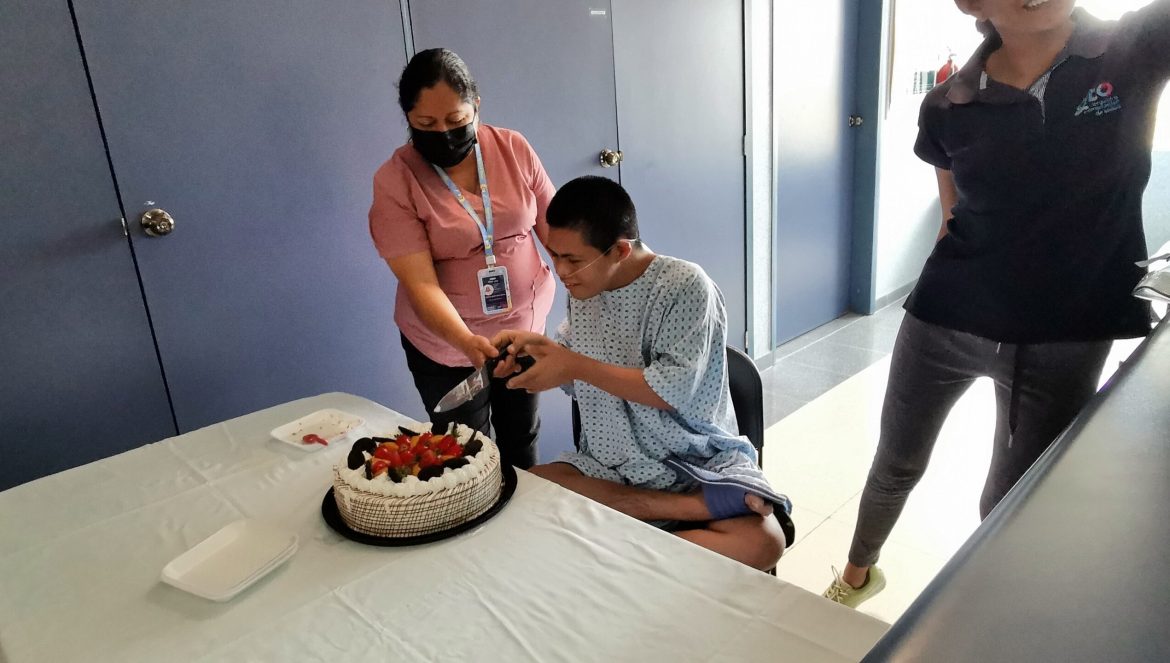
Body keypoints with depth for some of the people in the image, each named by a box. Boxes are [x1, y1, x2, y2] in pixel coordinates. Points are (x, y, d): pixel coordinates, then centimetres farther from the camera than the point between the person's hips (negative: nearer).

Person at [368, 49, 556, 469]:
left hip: (526, 326, 3)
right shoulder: (394, 181, -15)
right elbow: (421, 283, -22)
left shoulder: (514, 149, -6)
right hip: (447, 346, -3)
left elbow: (553, 228, 1)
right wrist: (467, 342, -38)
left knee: (522, 444, 21)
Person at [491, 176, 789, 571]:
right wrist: (536, 346, -5)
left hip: (696, 464, -5)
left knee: (761, 541, -32)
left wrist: (576, 365, -20)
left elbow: (672, 391, -21)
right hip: (607, 464, 5)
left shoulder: (685, 285, -16)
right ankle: (694, 507, -21)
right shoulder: (583, 290, 3)